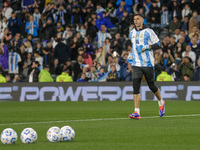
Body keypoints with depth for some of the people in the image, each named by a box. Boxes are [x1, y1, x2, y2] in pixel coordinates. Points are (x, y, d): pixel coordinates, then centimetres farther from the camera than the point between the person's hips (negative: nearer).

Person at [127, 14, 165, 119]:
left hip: (148, 63, -4)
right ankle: (137, 112, -14)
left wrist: (147, 47, -17)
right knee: (136, 87, -10)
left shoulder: (148, 32, -3)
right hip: (136, 64, 4)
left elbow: (158, 45, -3)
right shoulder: (132, 33, 14)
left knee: (151, 86, 6)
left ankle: (161, 103, 36)